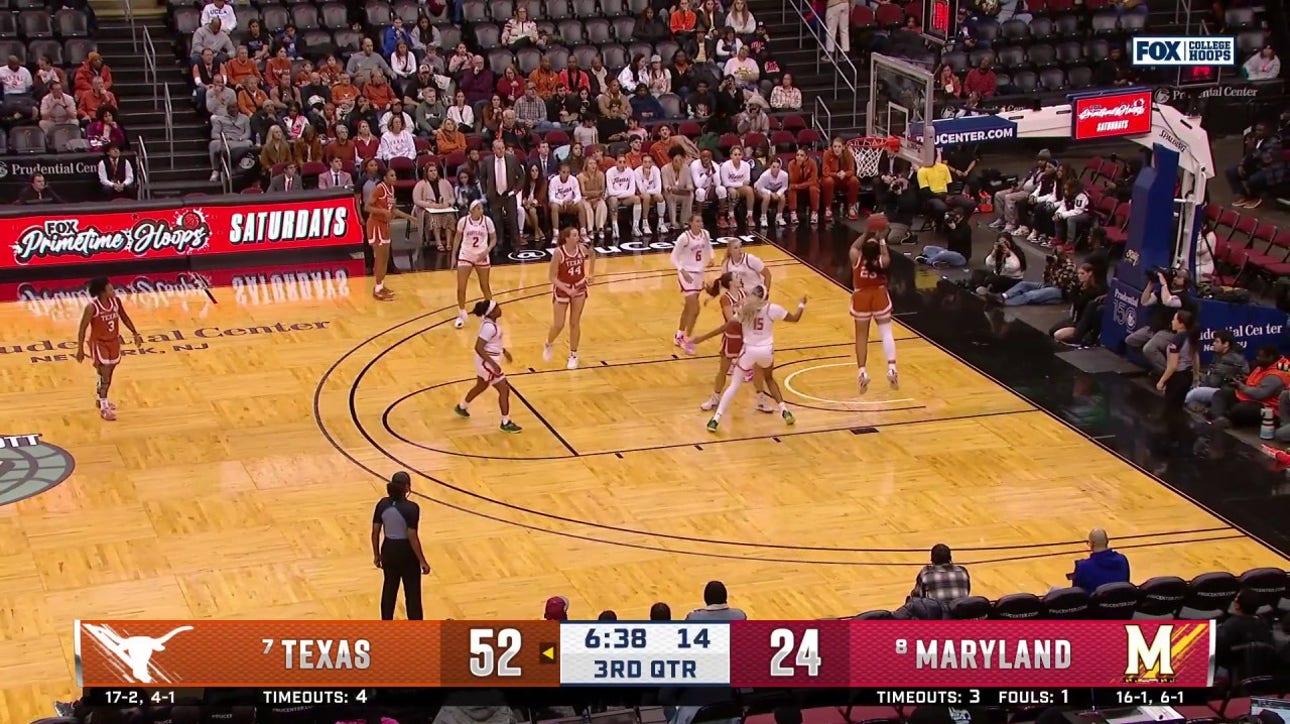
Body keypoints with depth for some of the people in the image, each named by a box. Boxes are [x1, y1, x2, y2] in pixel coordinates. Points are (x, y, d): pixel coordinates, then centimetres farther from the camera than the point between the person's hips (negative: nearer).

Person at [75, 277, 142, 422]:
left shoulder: (116, 300, -9)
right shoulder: (92, 307, -24)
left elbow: (124, 317, 9)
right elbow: (82, 328, -16)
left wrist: (135, 334, 10)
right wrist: (80, 349, -14)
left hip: (114, 341, 6)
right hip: (99, 343, -6)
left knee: (108, 374, 17)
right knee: (104, 375, -5)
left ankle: (101, 398, 38)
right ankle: (103, 407, 7)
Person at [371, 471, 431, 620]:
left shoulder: (382, 504, -6)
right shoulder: (411, 508, -21)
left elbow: (375, 532, 0)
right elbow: (412, 537, -20)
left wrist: (376, 554, 14)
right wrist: (422, 561, -12)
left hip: (389, 551, 5)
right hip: (407, 553, -5)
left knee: (389, 590, 19)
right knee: (412, 593, 8)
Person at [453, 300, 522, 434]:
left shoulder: (490, 322, 1)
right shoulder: (489, 327, -28)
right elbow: (478, 348, -29)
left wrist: (504, 350, 20)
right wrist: (493, 364, -30)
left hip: (485, 361, 10)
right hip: (487, 362, -10)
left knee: (481, 386, 30)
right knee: (504, 390, -2)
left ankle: (462, 407, 49)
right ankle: (506, 423, 6)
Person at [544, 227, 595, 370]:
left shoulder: (581, 248, -12)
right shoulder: (558, 252, -24)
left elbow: (592, 255, 14)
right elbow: (552, 277, -20)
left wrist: (590, 274, 9)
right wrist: (567, 290, -28)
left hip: (579, 288, 3)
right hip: (562, 289, -3)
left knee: (575, 323, 9)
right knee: (558, 325, 2)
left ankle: (573, 355, 21)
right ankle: (548, 345, 33)